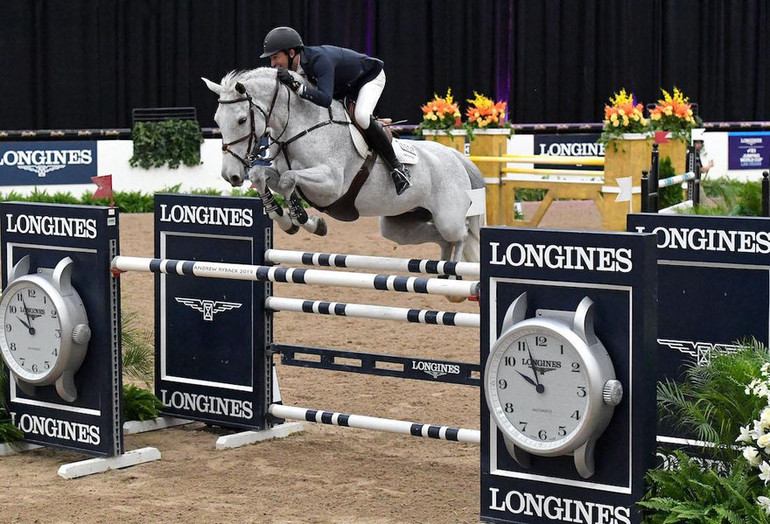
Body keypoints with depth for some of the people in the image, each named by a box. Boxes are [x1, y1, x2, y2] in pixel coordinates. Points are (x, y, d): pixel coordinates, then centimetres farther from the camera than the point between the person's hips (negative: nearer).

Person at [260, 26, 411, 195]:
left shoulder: (319, 59, -41)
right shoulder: (292, 67, -16)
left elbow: (325, 99, -54)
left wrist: (296, 86, -61)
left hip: (371, 77, -9)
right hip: (344, 87, 9)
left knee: (361, 116, -33)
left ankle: (396, 166, -21)